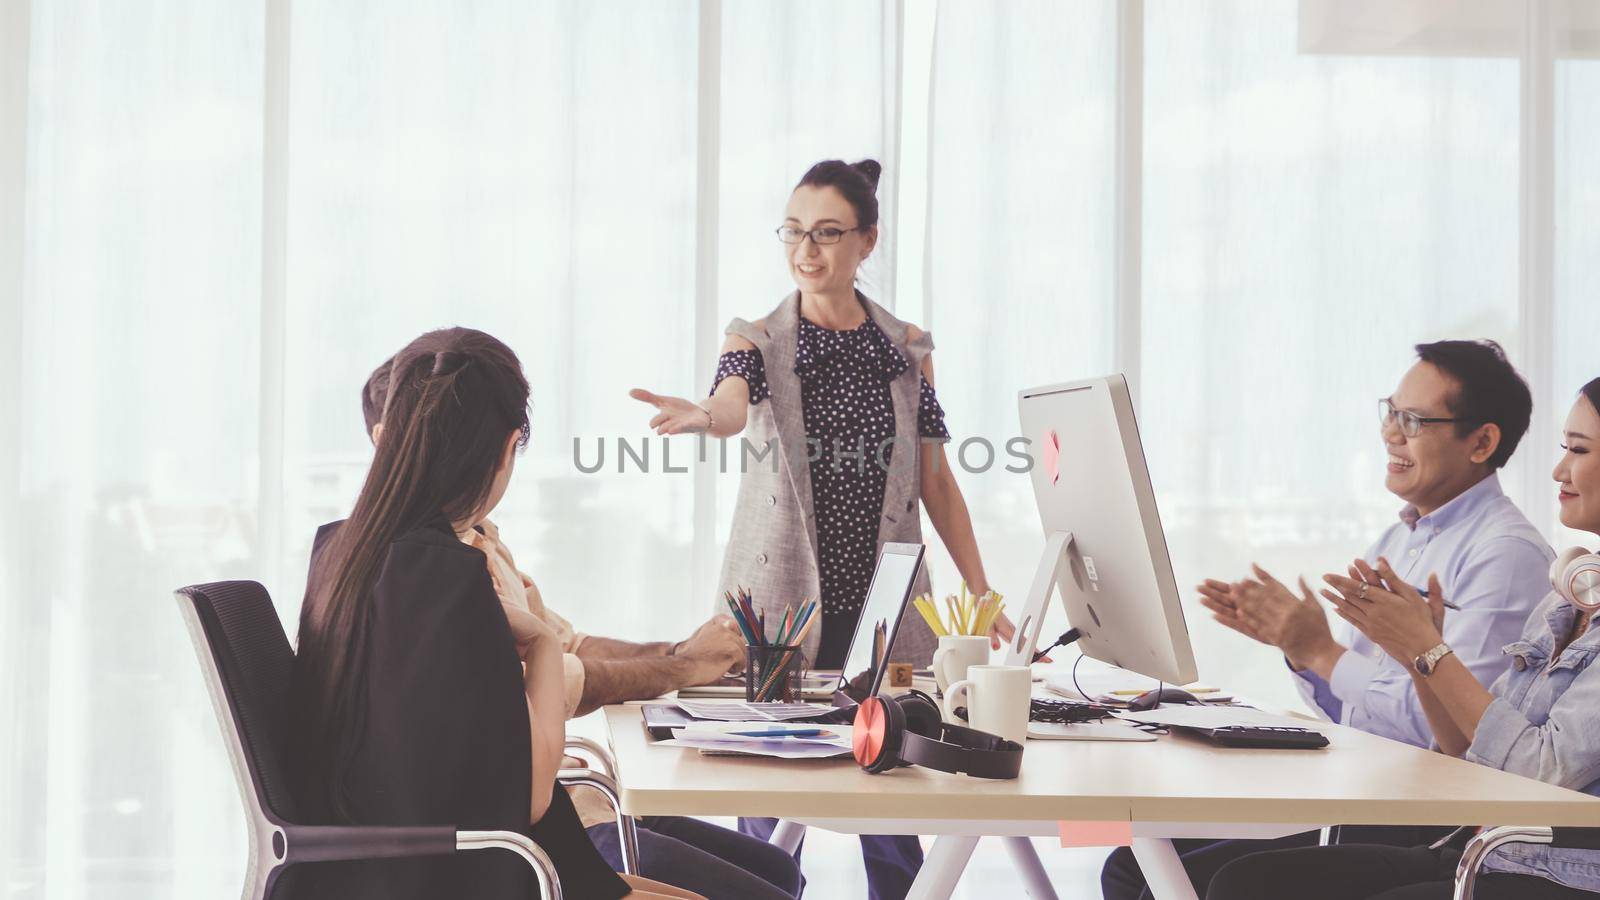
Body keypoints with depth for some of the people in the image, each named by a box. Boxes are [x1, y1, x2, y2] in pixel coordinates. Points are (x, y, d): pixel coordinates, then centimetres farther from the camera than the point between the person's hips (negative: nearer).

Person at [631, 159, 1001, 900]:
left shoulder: (908, 350, 7)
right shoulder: (758, 340, 0)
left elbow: (937, 481, 10)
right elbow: (733, 405, -23)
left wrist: (981, 595, 4)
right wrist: (701, 416, -47)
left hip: (885, 607, 2)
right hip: (781, 602, -1)